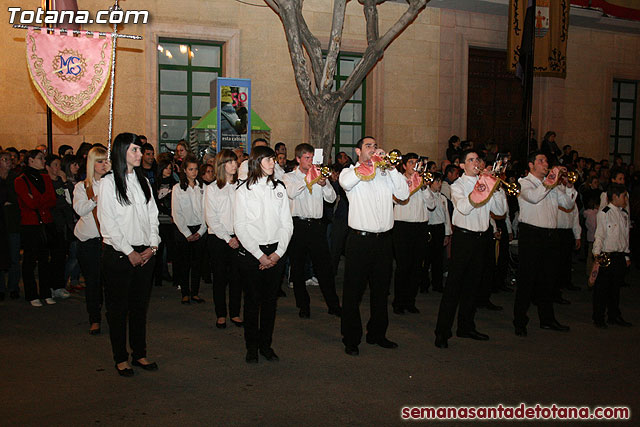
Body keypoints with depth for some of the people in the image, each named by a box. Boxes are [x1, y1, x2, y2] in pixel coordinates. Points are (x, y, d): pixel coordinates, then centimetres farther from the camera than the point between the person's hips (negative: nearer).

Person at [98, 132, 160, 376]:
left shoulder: (143, 181, 11)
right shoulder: (109, 182, -5)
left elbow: (152, 216, 11)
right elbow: (108, 222, -9)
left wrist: (152, 246, -1)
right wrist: (129, 252, -11)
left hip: (144, 254, 5)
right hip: (118, 253, -5)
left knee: (140, 305, 11)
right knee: (118, 308, 4)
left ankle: (139, 354, 22)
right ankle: (120, 358, 16)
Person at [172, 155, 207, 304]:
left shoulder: (202, 187, 6)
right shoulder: (177, 188, 0)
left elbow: (205, 210, 4)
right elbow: (176, 213, -3)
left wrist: (201, 231, -5)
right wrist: (187, 233, -8)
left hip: (199, 231, 2)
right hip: (183, 230, -2)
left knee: (197, 262, 5)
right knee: (184, 263, 2)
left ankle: (195, 293, 14)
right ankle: (185, 293, 12)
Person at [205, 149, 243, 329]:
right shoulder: (212, 189, 1)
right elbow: (211, 218, -3)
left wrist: (238, 236, -5)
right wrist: (227, 238, -8)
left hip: (238, 238, 2)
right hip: (218, 239, -2)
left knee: (237, 277, 3)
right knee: (220, 277, 4)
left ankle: (235, 313, 16)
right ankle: (221, 315, 16)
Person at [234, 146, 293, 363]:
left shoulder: (279, 188, 9)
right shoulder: (244, 190, -1)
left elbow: (287, 224, 8)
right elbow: (240, 227, -5)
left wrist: (278, 252, -4)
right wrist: (259, 255, -11)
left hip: (275, 253, 3)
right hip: (250, 253, -3)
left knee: (270, 301, 8)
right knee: (252, 301, 3)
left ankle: (266, 344, 20)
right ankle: (252, 347, 16)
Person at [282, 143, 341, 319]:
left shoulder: (319, 175, 13)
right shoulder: (289, 177, 6)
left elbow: (331, 198, 6)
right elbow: (291, 193, -15)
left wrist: (324, 184, -11)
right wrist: (308, 178, -17)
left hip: (316, 225, 2)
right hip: (298, 225, -1)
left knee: (324, 267, 2)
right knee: (298, 268, 5)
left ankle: (333, 305, 11)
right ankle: (303, 306, 17)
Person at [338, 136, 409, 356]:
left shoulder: (385, 173, 13)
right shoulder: (349, 171, 4)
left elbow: (403, 194, 1)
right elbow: (346, 182, -21)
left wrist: (392, 168, -5)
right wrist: (371, 162, -16)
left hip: (384, 239, 4)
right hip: (360, 239, -4)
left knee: (381, 290, 14)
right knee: (353, 291, 1)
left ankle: (377, 333, 29)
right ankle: (351, 339, 13)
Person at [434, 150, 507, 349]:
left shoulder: (485, 183, 14)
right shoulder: (458, 185, -2)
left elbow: (500, 210, 9)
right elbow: (463, 208, -20)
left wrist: (497, 190, -4)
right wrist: (476, 192, -30)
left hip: (480, 237, 6)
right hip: (463, 237, -6)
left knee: (472, 284, 13)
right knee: (454, 284, -7)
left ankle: (466, 327, 24)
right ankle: (442, 332, -4)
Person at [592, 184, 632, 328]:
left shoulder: (624, 214, 10)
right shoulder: (604, 214, -10)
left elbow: (626, 236, 17)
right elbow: (599, 236, -13)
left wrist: (627, 256, 18)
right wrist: (597, 254, -23)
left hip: (620, 256, 6)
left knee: (616, 287, 14)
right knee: (602, 288, 1)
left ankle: (614, 316, 27)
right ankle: (598, 318, 11)